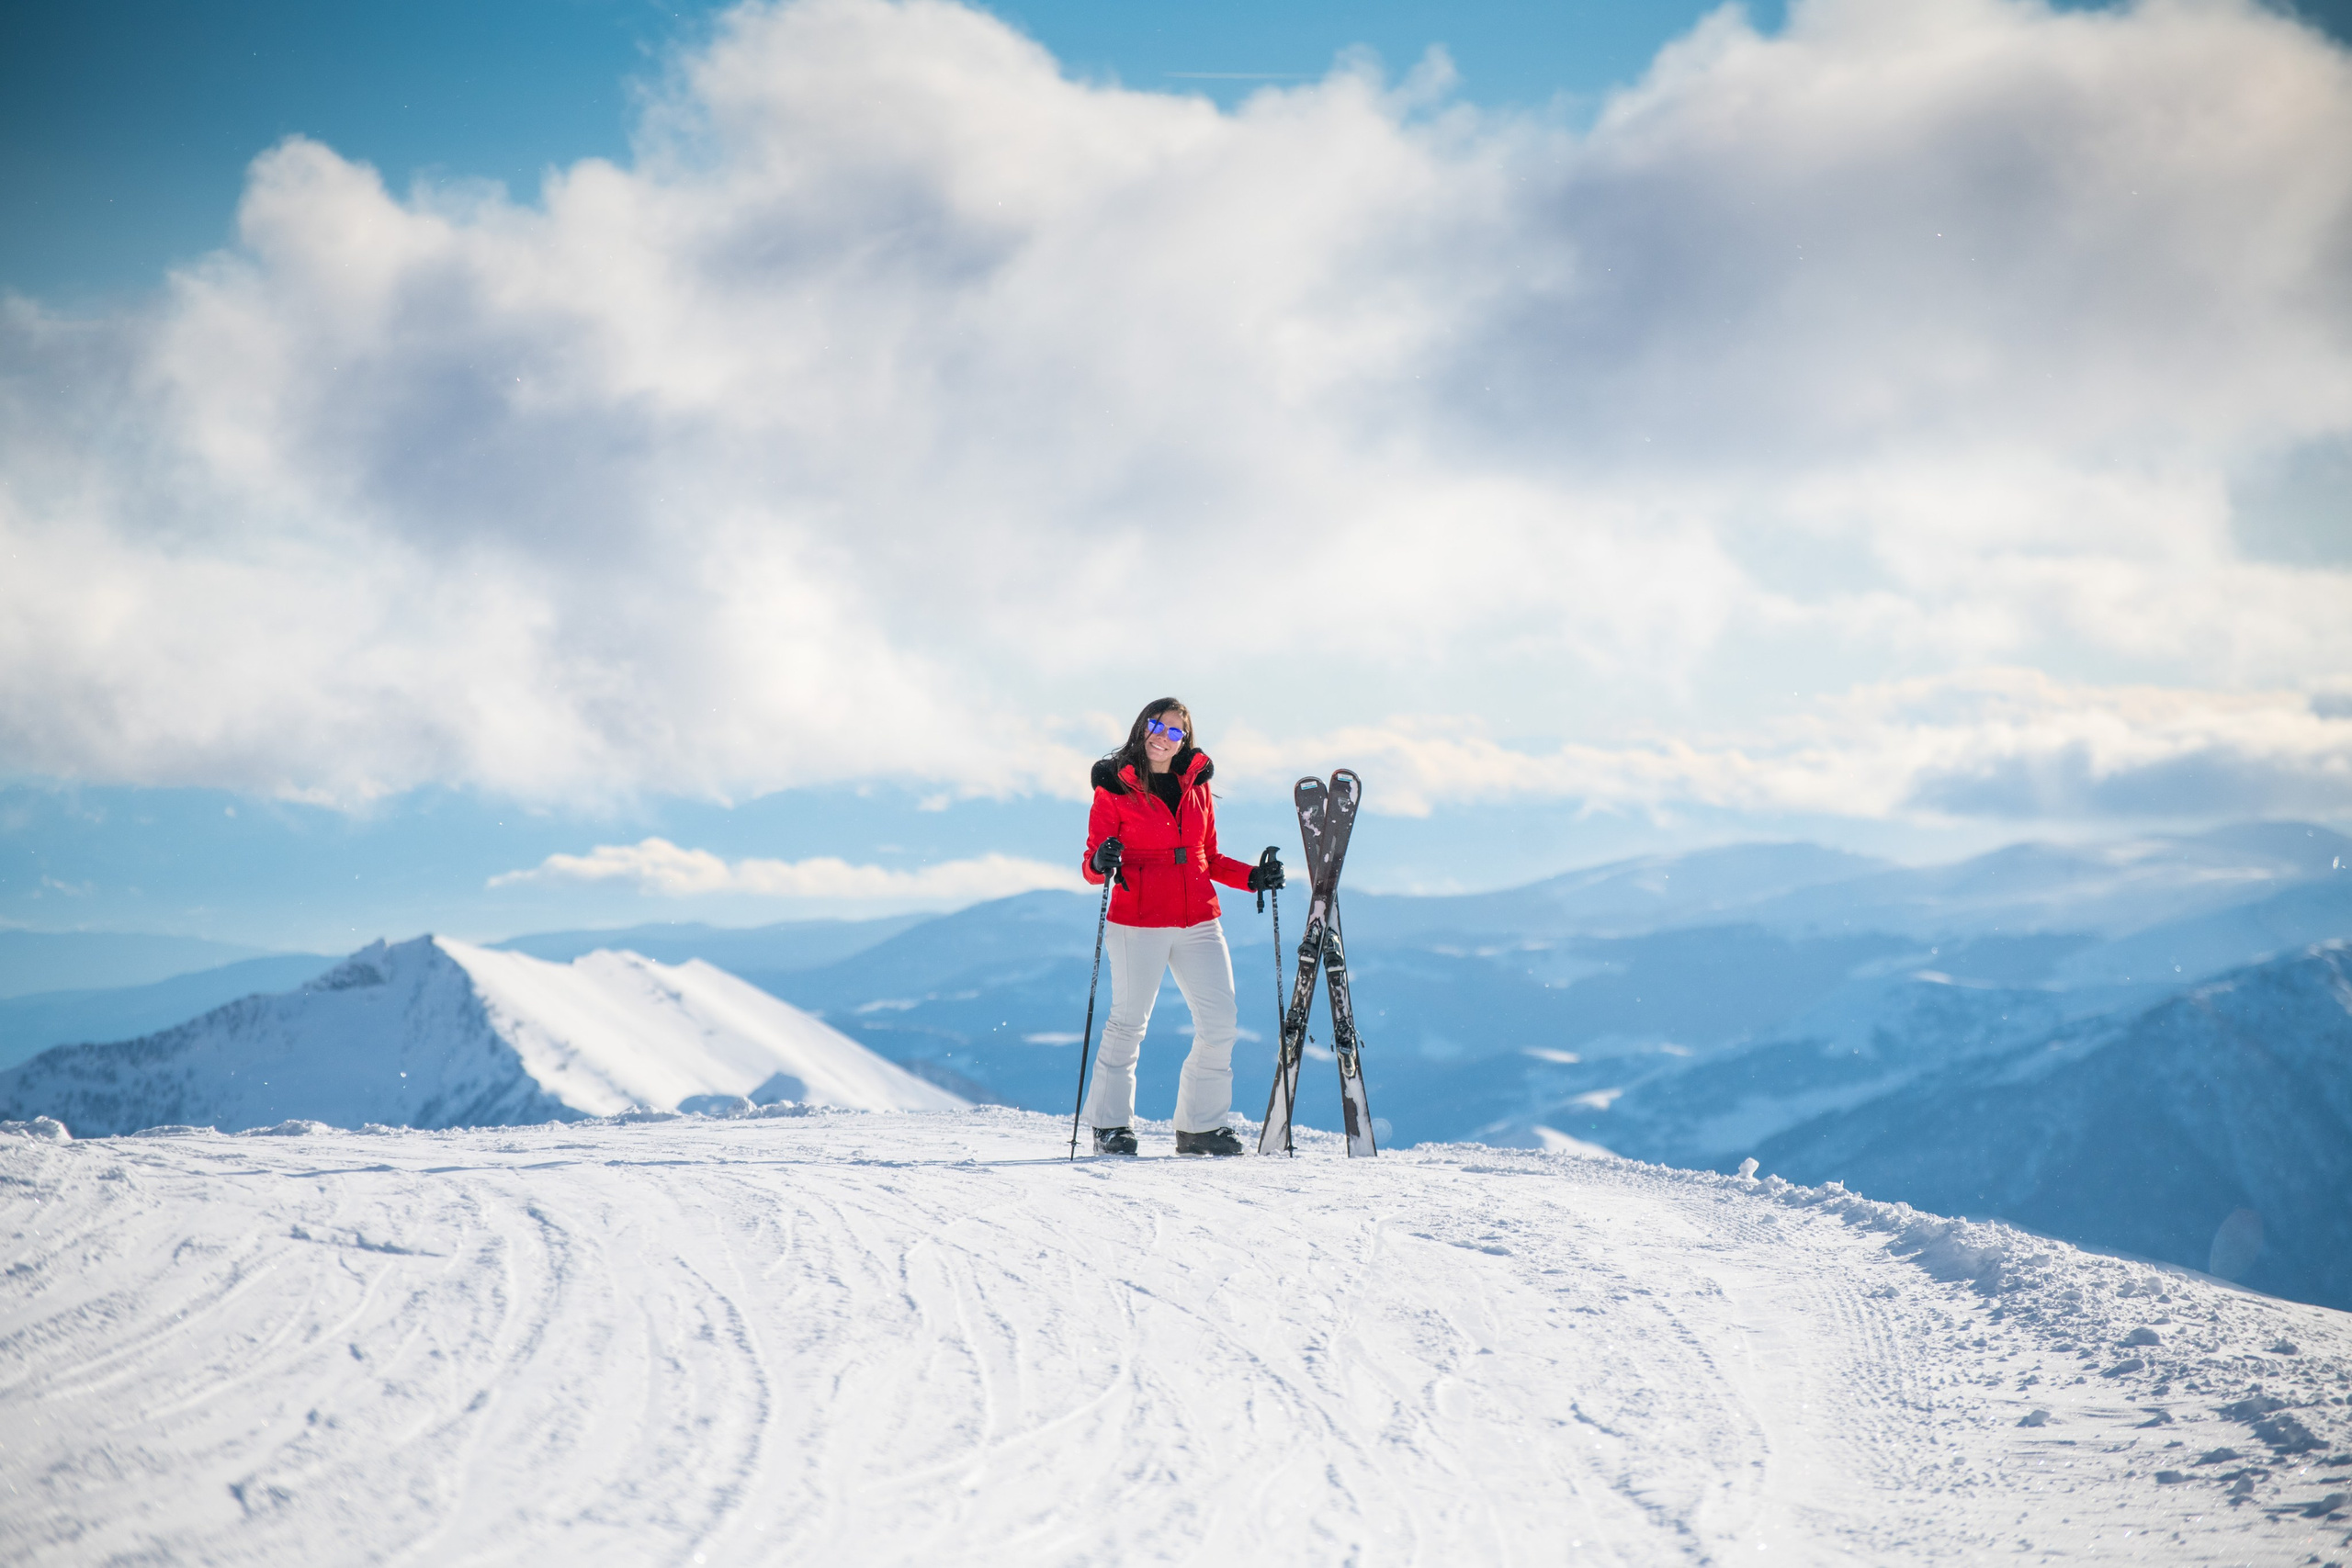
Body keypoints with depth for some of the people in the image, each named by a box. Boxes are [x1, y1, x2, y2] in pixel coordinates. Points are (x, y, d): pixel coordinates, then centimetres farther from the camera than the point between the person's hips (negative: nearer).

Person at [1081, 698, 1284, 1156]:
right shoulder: (1115, 788, 0)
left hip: (1198, 921, 5)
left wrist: (1253, 877, 7)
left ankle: (1201, 1126, 12)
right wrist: (1102, 862, -24)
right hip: (1137, 923, -4)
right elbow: (1093, 863, -2)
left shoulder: (1196, 787, 14)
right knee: (1128, 1022, -2)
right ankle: (1110, 1126, 11)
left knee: (1221, 1021, 0)